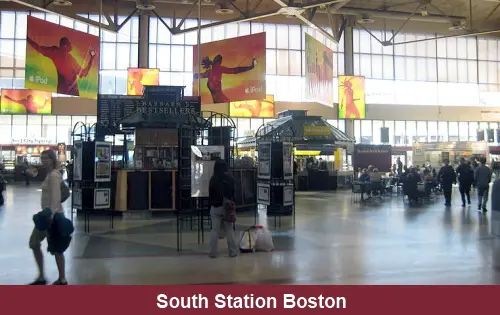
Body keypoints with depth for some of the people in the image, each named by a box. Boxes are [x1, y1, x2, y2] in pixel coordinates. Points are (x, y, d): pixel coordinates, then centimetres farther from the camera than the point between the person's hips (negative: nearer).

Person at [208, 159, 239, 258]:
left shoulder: (213, 179, -4)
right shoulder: (230, 179, -5)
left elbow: (210, 195, 2)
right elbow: (234, 194, -2)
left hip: (215, 207, 0)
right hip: (227, 207, 0)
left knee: (215, 231, 5)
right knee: (229, 230, 7)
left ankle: (213, 252, 7)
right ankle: (233, 251, 11)